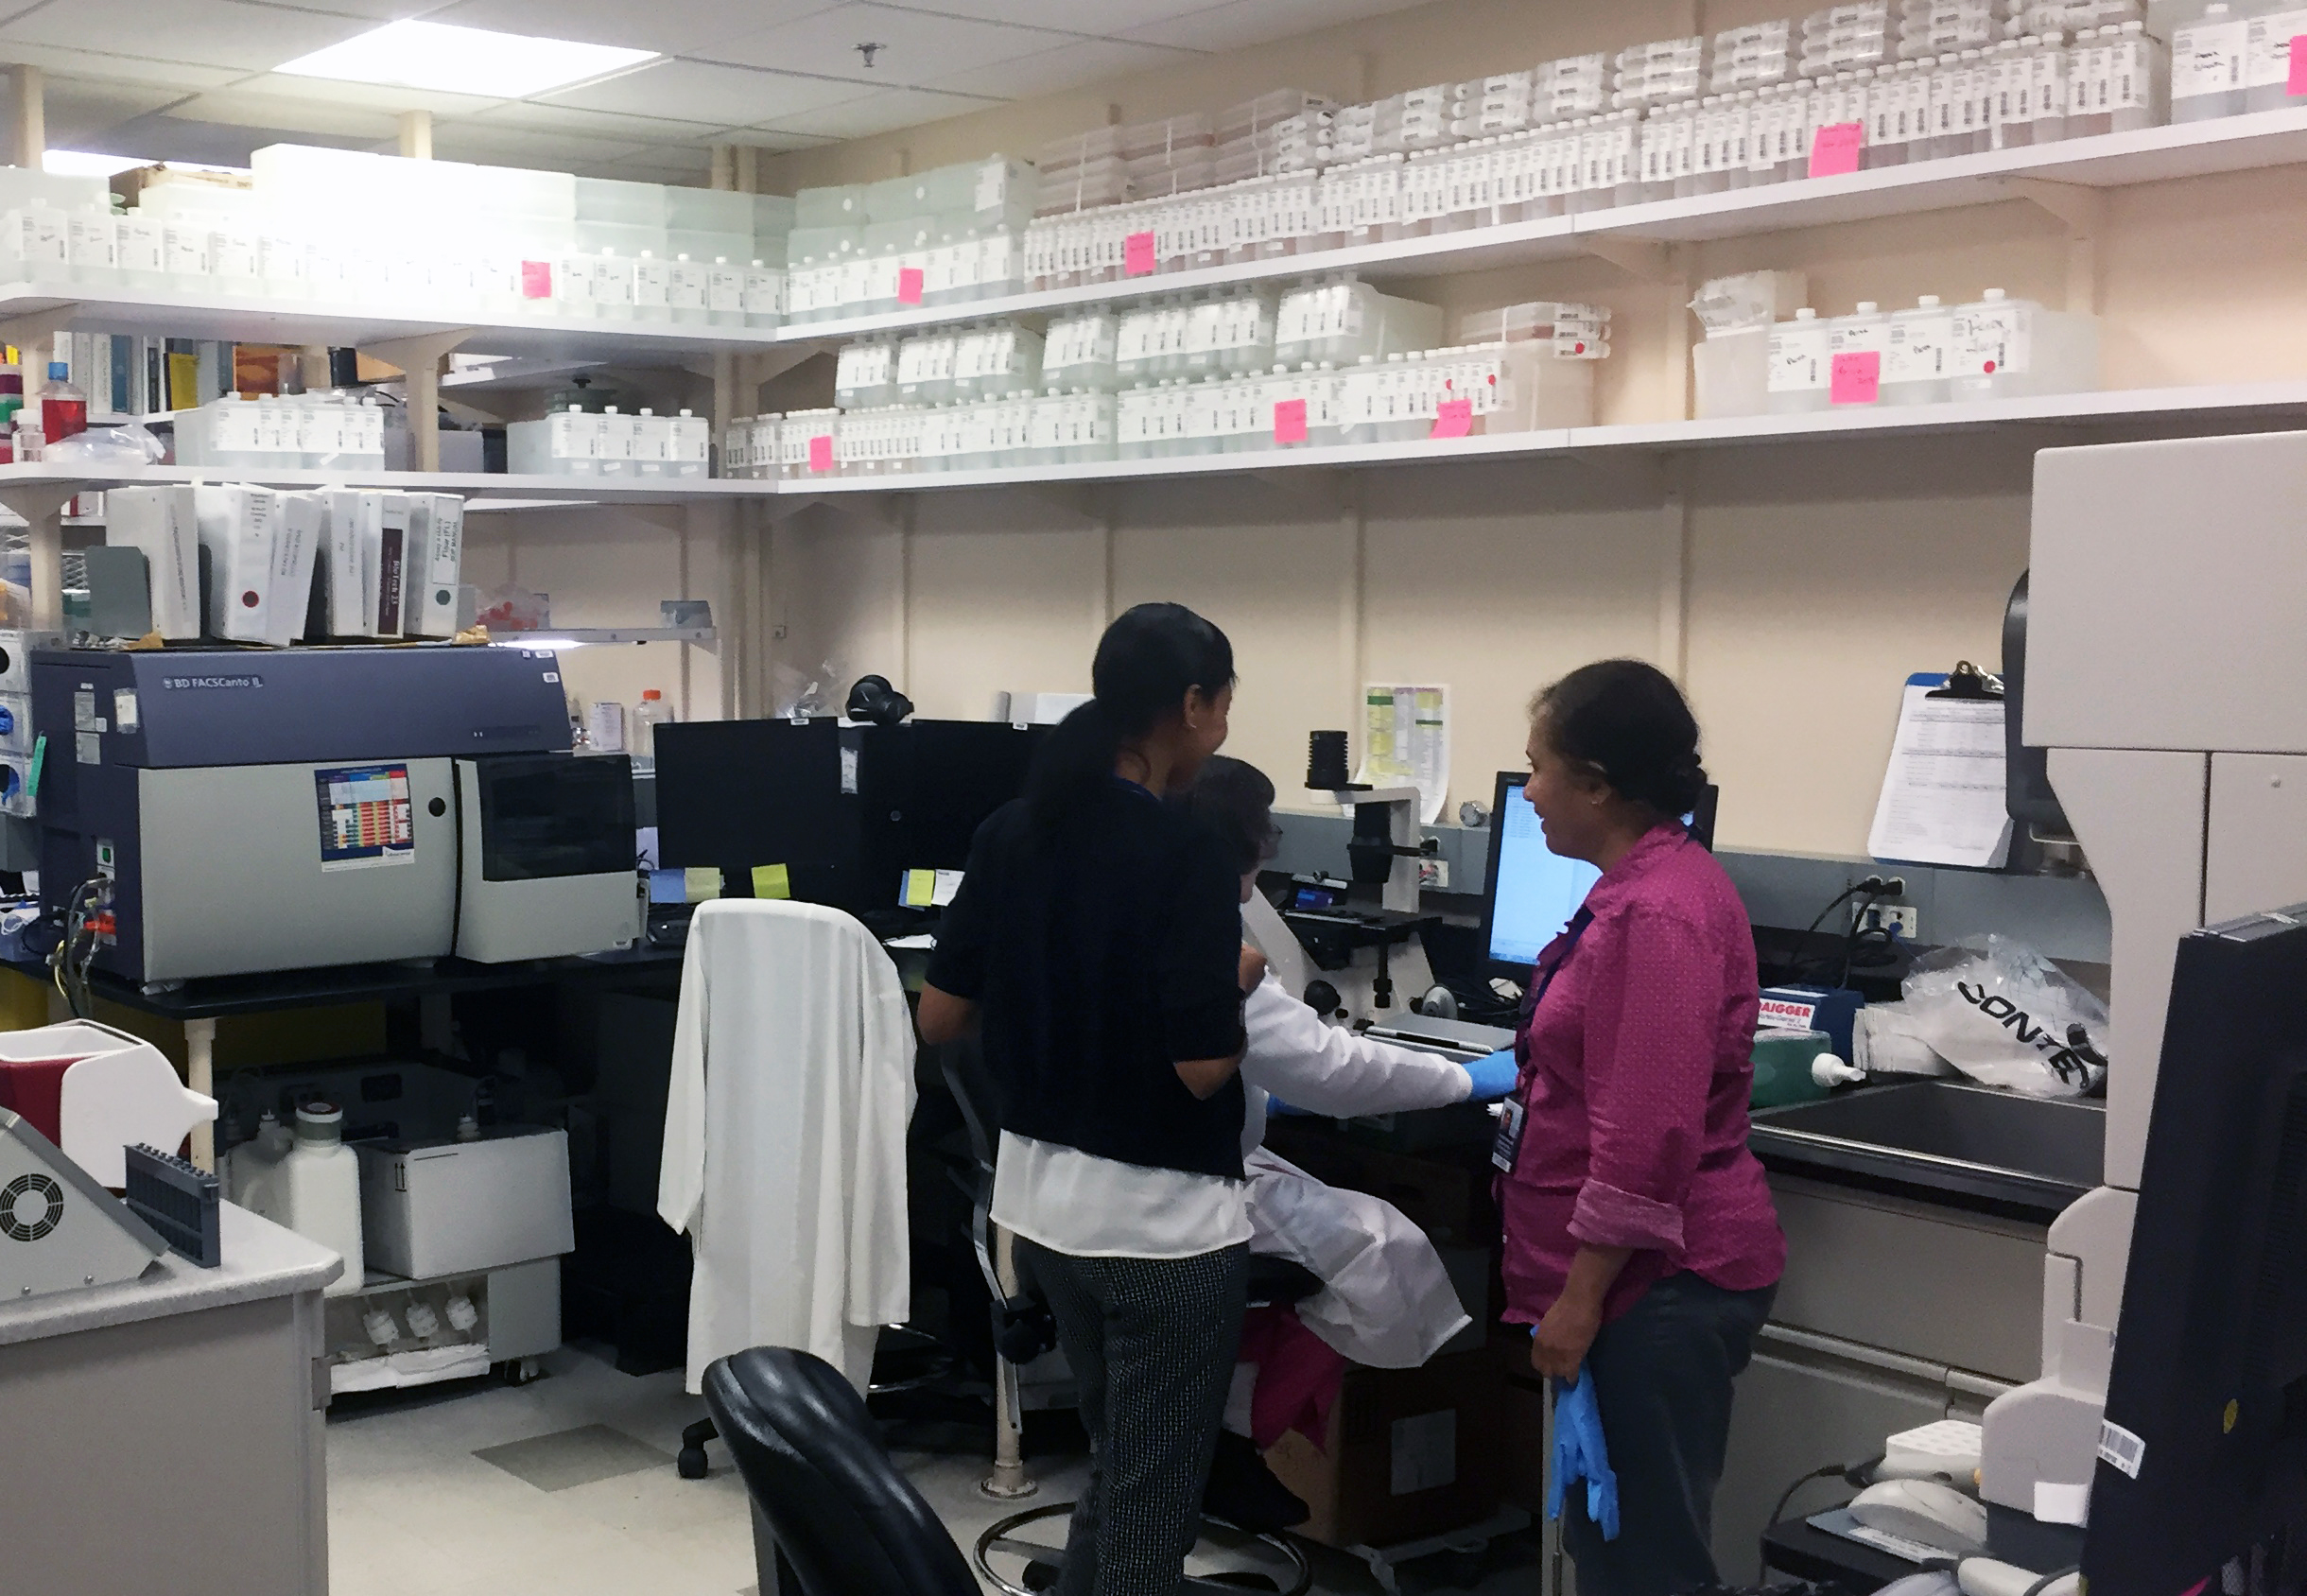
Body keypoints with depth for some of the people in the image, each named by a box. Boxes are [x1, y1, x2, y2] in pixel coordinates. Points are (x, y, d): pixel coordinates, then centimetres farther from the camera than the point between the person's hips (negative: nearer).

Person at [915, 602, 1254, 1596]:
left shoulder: (1009, 832, 1)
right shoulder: (1185, 855, -19)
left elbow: (939, 1016, 5)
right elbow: (1203, 1066, -21)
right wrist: (1238, 981, -2)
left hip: (1041, 1194, 7)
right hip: (1162, 1214, -7)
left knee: (1114, 1470, 24)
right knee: (1152, 1496, 8)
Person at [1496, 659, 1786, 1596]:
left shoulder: (1657, 911, -22)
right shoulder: (1646, 883, 10)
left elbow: (1647, 1140, -25)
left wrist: (1581, 1299, -20)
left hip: (1655, 1284, -10)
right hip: (1645, 1279, 10)